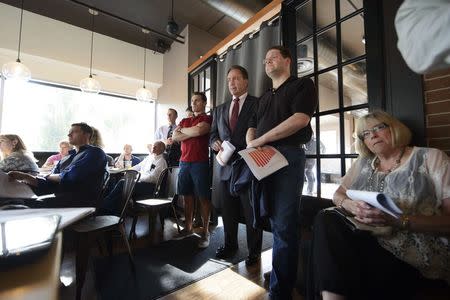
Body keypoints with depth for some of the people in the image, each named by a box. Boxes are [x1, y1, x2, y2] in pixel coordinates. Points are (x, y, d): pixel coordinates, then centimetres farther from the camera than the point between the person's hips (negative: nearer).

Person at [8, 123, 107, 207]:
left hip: (82, 202, -6)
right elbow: (49, 184, 12)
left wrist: (50, 176, 8)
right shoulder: (65, 159, 22)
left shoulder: (95, 153, -2)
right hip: (61, 200, 6)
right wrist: (26, 177, -7)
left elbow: (72, 176, -12)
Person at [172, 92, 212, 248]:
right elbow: (174, 137, 6)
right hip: (184, 163, 6)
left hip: (200, 163, -5)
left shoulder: (208, 119, 2)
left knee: (203, 198, 0)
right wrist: (192, 133, -6)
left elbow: (199, 130, -18)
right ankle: (188, 228, 24)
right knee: (187, 197, 11)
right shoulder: (184, 121, 19)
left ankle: (205, 232, 8)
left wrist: (183, 130, 1)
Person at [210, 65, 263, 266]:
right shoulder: (219, 110, 17)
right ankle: (230, 245, 37)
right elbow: (212, 135, 15)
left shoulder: (258, 104, 1)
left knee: (252, 212, 7)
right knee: (228, 211, 17)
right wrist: (215, 143, -7)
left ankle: (254, 251, 27)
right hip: (227, 166, 5)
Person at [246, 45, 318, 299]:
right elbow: (252, 127, 21)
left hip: (289, 156, -6)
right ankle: (282, 276, 31)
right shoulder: (264, 97, 25)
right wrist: (251, 144, -3)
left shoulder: (303, 85, 5)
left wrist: (260, 140, -12)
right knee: (275, 222, 13)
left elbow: (300, 119, -13)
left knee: (284, 226, -3)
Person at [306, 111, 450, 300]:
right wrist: (349, 205, -11)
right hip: (366, 238, 4)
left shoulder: (430, 158, 2)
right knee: (326, 220, -27)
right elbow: (338, 194, 13)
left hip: (413, 253, -4)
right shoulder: (363, 163, 14)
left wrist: (398, 220, -22)